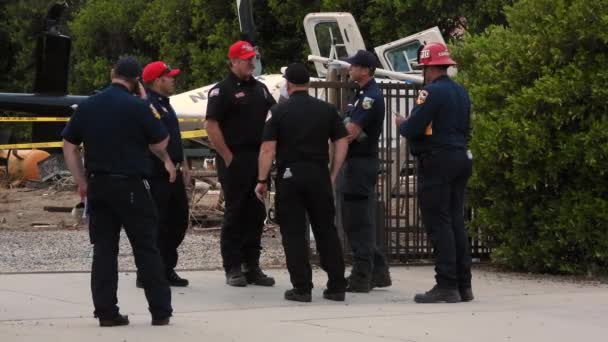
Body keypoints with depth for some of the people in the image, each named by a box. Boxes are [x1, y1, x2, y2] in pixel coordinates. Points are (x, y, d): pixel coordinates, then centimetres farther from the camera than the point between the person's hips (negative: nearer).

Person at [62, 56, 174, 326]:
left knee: (104, 249, 7)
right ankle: (160, 311, 5)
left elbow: (69, 146, 9)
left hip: (98, 185, 4)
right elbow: (160, 143, -2)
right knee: (146, 249, 3)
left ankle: (106, 312, 5)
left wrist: (81, 181, 14)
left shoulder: (87, 106, 6)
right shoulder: (137, 107, -10)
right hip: (131, 187, -4)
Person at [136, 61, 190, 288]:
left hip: (172, 173, 10)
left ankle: (167, 270, 22)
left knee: (179, 220, 14)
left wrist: (183, 164, 24)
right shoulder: (148, 105, -13)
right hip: (156, 175, -10)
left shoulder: (165, 105, 19)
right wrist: (169, 163, -25)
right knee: (156, 224, -6)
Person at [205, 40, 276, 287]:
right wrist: (228, 157, -14)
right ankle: (233, 268, 3)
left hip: (258, 159, 6)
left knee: (256, 214, 8)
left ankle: (252, 266, 15)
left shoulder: (260, 89, 14)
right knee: (235, 214, -2)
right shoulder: (222, 90, -6)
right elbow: (211, 126, -12)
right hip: (235, 161, -6)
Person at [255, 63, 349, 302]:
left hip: (289, 177, -3)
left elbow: (268, 149, -8)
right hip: (319, 175, 3)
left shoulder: (278, 112, -3)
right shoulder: (327, 110, 5)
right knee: (326, 231, 10)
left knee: (294, 233, 3)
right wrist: (332, 175, 11)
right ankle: (337, 286, 11)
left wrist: (262, 181, -2)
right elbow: (342, 143, 4)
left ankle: (302, 288, 0)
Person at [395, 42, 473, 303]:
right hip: (460, 157, 9)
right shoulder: (461, 92, 14)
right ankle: (463, 285, 12)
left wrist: (401, 123, 4)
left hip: (436, 163, -9)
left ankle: (447, 286, -8)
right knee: (456, 221, 12)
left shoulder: (431, 93, -14)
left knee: (439, 225, -6)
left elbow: (412, 129, -19)